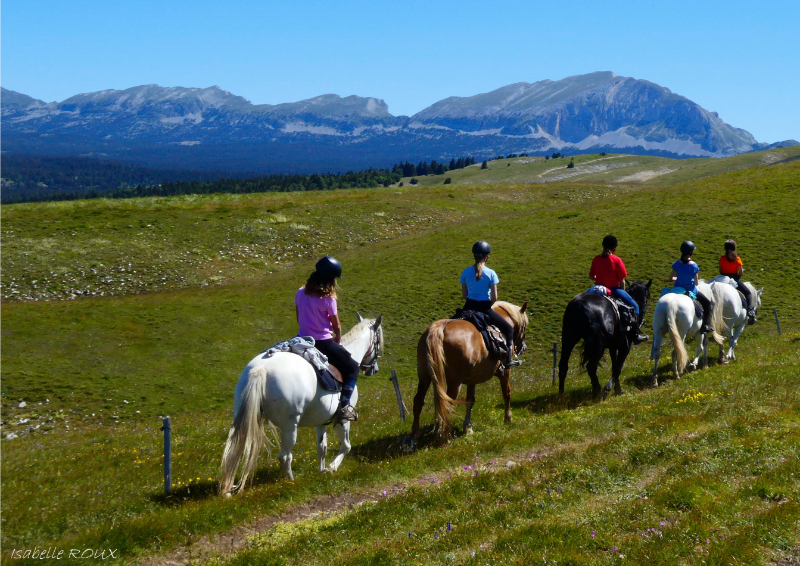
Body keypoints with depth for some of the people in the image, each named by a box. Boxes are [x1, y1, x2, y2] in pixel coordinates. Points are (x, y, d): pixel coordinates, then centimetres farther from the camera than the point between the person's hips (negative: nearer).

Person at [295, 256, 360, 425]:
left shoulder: (300, 293, -1)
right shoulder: (328, 299, -17)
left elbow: (299, 318, 10)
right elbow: (336, 326, -6)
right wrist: (338, 339, 13)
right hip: (323, 343, -6)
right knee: (352, 368, 11)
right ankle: (344, 406, -4)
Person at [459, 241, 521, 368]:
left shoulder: (466, 272, -2)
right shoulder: (490, 273, -12)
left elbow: (464, 294, 3)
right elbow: (494, 297, -12)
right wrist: (488, 304, 6)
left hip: (469, 308, 4)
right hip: (484, 308, -4)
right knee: (508, 328, 15)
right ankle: (509, 360, 12)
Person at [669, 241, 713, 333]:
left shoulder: (677, 264, -11)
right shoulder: (694, 266, -19)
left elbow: (671, 278, -3)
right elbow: (696, 283, -13)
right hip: (690, 291, -3)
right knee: (707, 303, 17)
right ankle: (705, 325, 14)